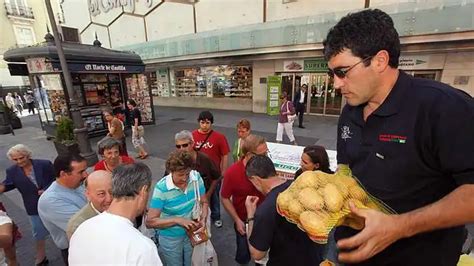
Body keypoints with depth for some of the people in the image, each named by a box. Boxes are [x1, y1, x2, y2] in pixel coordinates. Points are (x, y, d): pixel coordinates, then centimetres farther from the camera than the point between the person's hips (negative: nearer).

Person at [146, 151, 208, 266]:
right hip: (170, 239, -3)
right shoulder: (161, 188, -27)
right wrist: (177, 220, -30)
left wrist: (203, 219, -21)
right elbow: (150, 221, -22)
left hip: (192, 233, 3)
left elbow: (204, 202, -4)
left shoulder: (196, 177, -18)